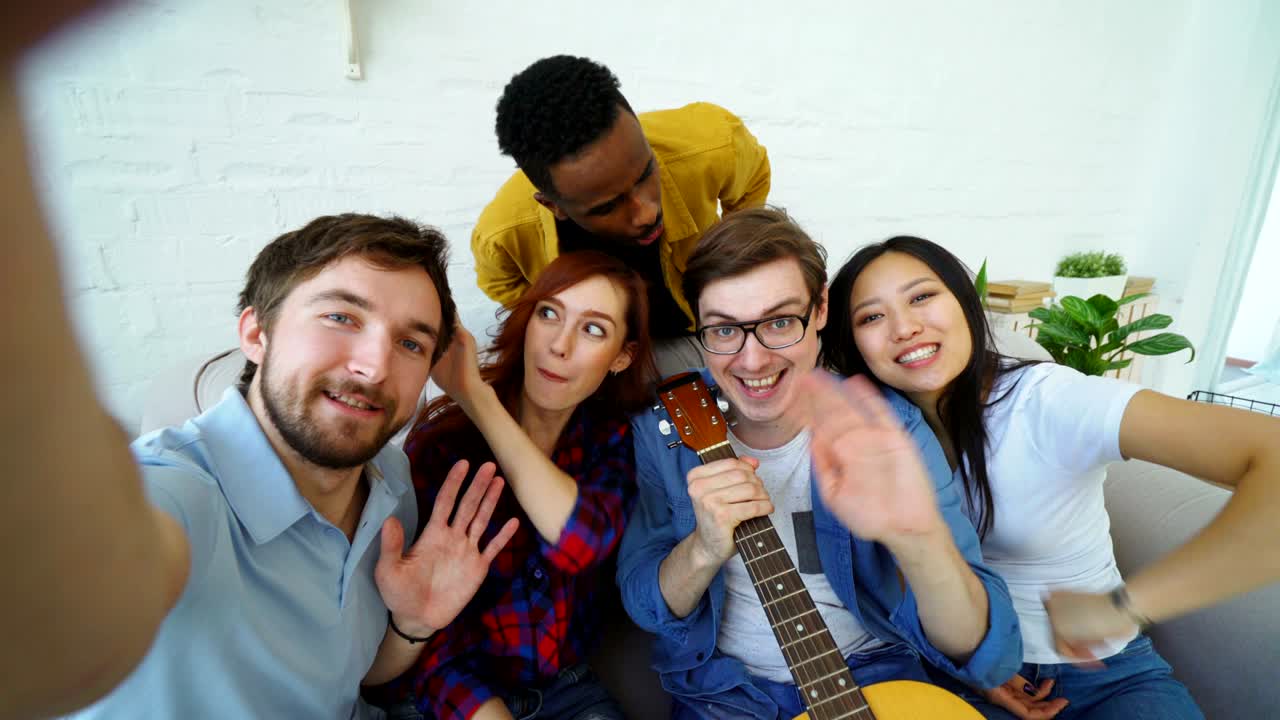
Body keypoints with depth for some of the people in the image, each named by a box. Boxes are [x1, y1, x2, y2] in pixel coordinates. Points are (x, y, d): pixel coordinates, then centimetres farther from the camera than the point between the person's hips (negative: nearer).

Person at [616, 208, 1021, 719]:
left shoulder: (887, 430, -16)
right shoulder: (663, 430, -12)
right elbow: (642, 606, -6)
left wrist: (921, 542, -41)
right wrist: (704, 550, -27)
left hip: (873, 676, 1)